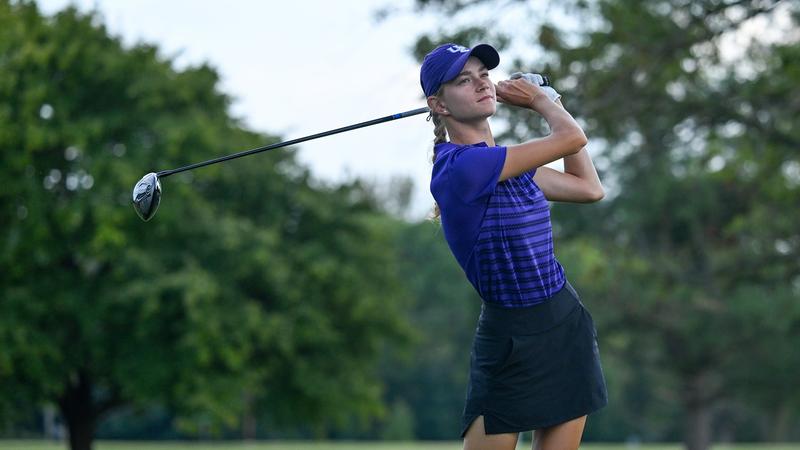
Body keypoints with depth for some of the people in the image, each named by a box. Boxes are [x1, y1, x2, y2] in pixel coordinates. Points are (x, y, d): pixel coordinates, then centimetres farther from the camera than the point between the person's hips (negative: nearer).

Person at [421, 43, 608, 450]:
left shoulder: (505, 163, 9)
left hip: (569, 326, 8)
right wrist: (539, 100, 7)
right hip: (512, 342, -8)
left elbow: (589, 188, 15)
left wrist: (551, 102, 15)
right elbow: (572, 138, -15)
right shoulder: (459, 167, -19)